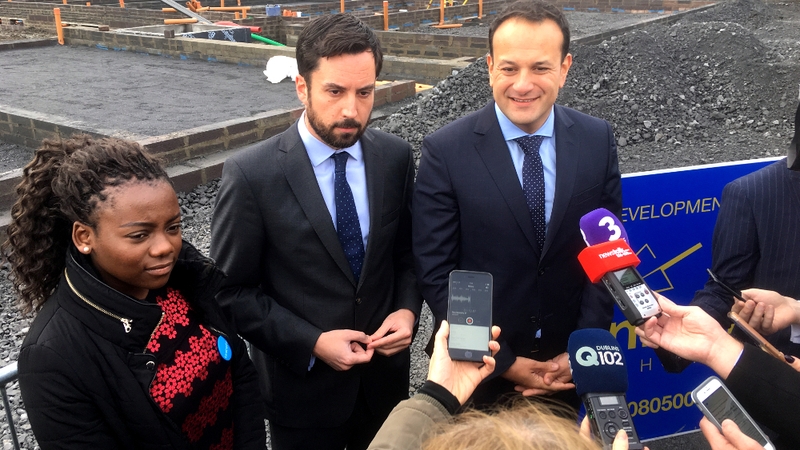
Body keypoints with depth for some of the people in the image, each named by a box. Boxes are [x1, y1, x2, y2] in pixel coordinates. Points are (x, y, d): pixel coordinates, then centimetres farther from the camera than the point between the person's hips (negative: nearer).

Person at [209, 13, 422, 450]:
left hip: (385, 373, 4)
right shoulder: (251, 173, -18)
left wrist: (407, 309, -11)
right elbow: (232, 292, -12)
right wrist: (311, 343, -19)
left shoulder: (395, 157, -6)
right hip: (301, 383, -3)